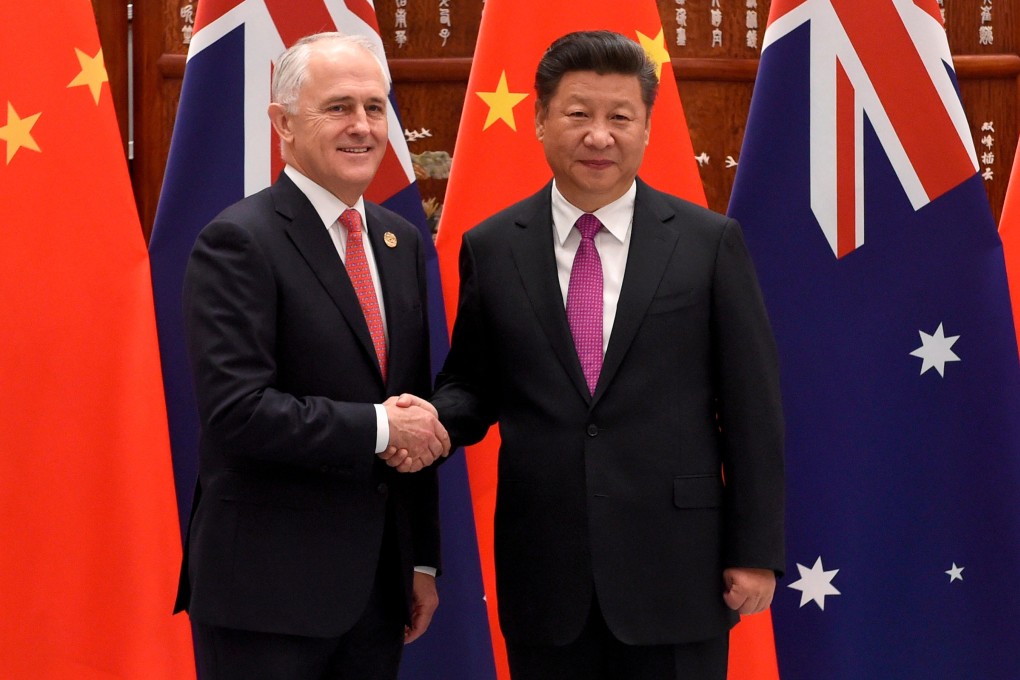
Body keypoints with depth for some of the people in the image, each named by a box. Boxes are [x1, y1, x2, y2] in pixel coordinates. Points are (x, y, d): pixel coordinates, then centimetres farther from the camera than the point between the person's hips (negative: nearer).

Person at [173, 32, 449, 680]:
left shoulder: (402, 242, 13)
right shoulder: (238, 241, -11)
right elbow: (238, 412, -20)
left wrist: (424, 559, 16)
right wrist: (379, 428, -15)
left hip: (377, 584, 7)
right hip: (267, 590, -7)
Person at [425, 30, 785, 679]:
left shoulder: (711, 242, -1)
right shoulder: (491, 248, 5)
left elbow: (753, 409, 0)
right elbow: (472, 386, 11)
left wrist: (756, 551, -2)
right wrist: (430, 420, -11)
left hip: (675, 567, -1)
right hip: (544, 573, 2)